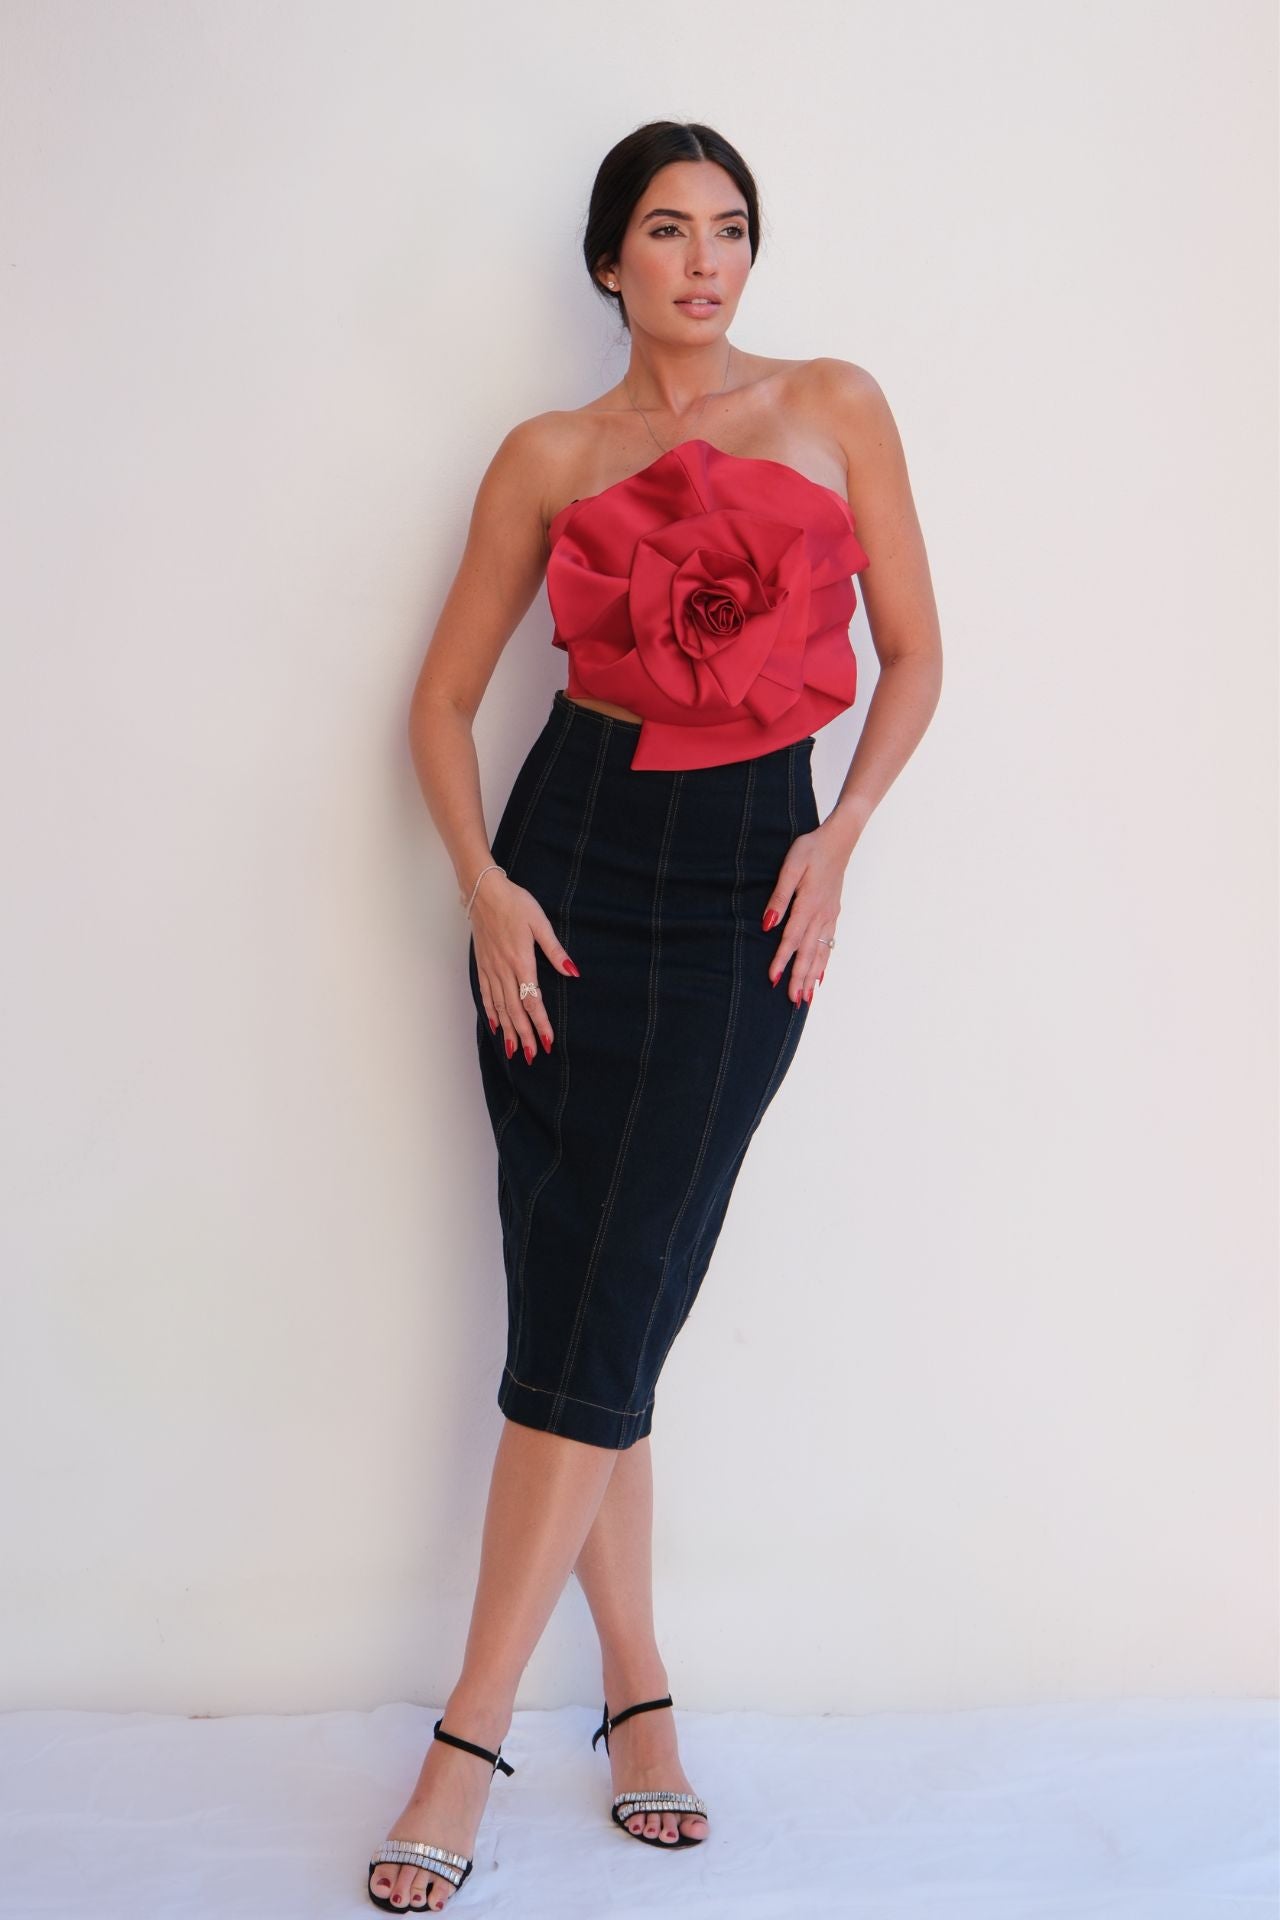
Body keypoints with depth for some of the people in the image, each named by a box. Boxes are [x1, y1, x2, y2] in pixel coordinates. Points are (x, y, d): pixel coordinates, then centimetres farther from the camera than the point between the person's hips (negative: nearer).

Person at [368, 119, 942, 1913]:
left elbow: (914, 651, 9)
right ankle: (638, 1689, 15)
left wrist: (840, 839, -5)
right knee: (580, 1294, -1)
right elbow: (445, 698, 9)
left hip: (748, 870, -1)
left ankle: (469, 1739, 0)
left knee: (612, 1297, -6)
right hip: (574, 850, 1)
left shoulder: (834, 405, 8)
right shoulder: (549, 457, 9)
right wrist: (483, 885, -6)